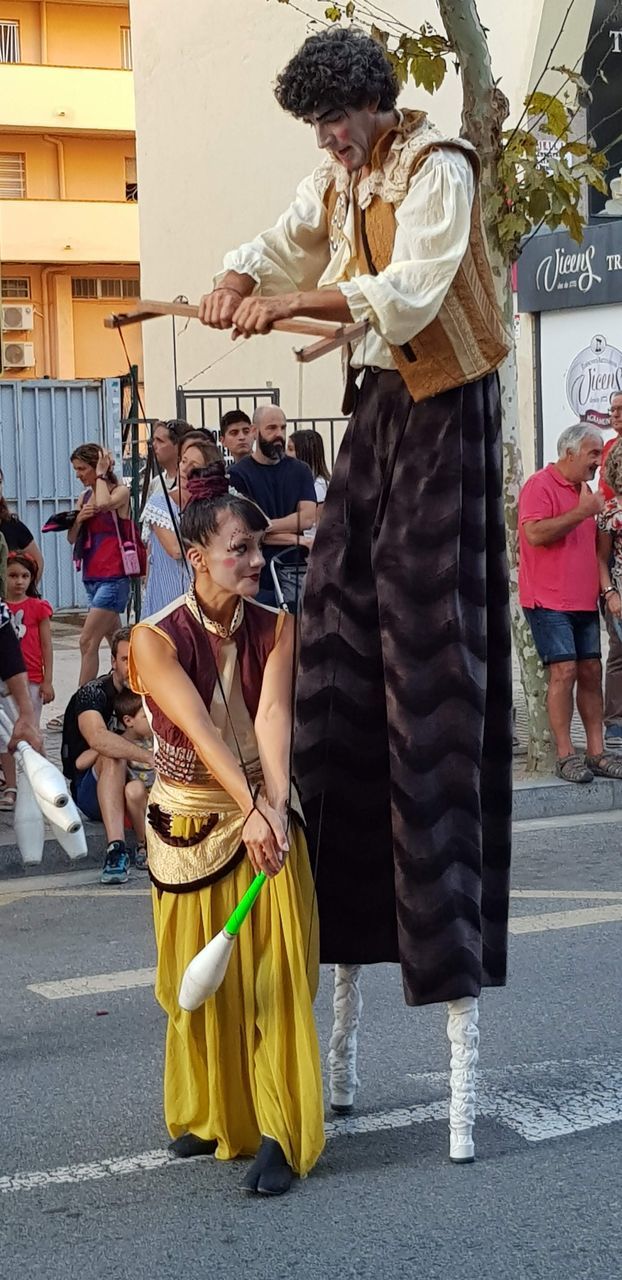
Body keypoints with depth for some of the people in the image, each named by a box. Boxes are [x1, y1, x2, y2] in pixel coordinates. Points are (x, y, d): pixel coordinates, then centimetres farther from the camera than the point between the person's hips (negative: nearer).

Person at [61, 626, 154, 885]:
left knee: (136, 790, -35)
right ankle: (116, 849, -44)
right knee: (114, 757, -35)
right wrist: (149, 756, -43)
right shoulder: (93, 693, -13)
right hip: (93, 793, -2)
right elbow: (98, 738, -33)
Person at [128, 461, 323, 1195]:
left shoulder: (275, 630, -6)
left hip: (266, 819, 1)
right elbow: (200, 729, -26)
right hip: (188, 824, -1)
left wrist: (276, 806, -36)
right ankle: (207, 1114, 33)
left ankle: (277, 1134, -1)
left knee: (274, 976, -5)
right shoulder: (156, 639, -14)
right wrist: (249, 809, -38)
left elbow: (272, 715, -21)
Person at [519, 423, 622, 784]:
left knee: (591, 672, 4)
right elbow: (535, 533, -23)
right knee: (564, 671, -11)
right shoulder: (540, 486, -8)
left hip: (584, 601, 8)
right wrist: (582, 513, -21)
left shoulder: (584, 491, 19)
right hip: (549, 601, -8)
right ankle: (566, 755, -7)